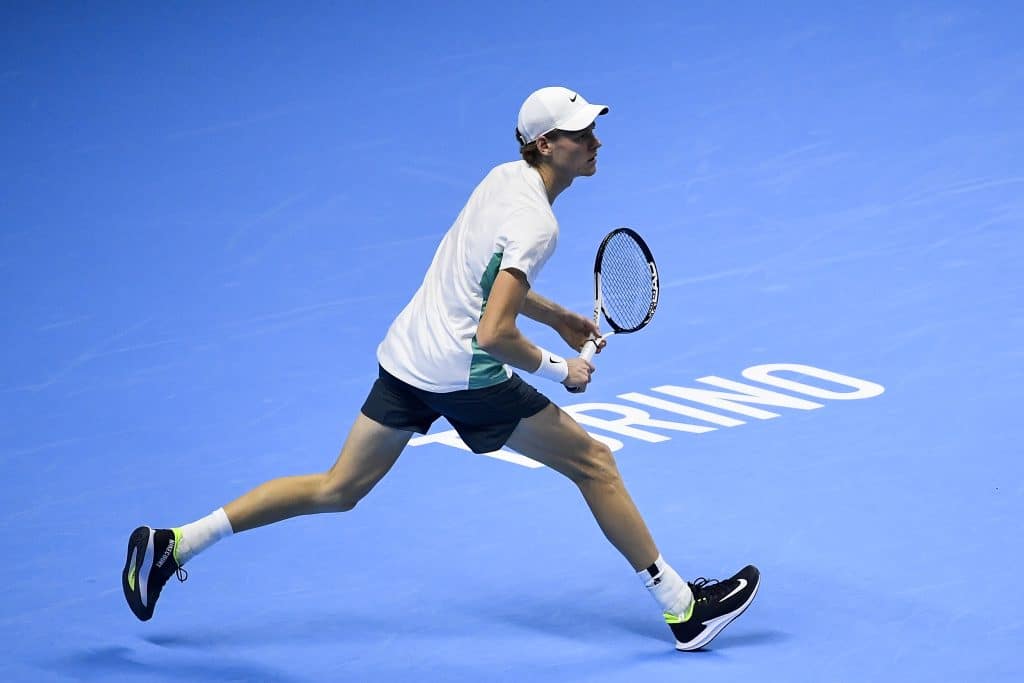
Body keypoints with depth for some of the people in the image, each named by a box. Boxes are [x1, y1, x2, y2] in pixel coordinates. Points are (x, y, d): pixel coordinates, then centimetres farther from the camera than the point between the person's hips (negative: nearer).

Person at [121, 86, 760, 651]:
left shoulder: (505, 177, 8)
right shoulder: (535, 223, -21)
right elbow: (495, 334, -27)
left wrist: (557, 316, 20)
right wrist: (559, 370, -13)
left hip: (404, 355, 8)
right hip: (463, 375, -8)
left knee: (338, 490, 13)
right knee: (593, 461, 4)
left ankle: (173, 544, 9)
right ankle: (685, 608, 10)